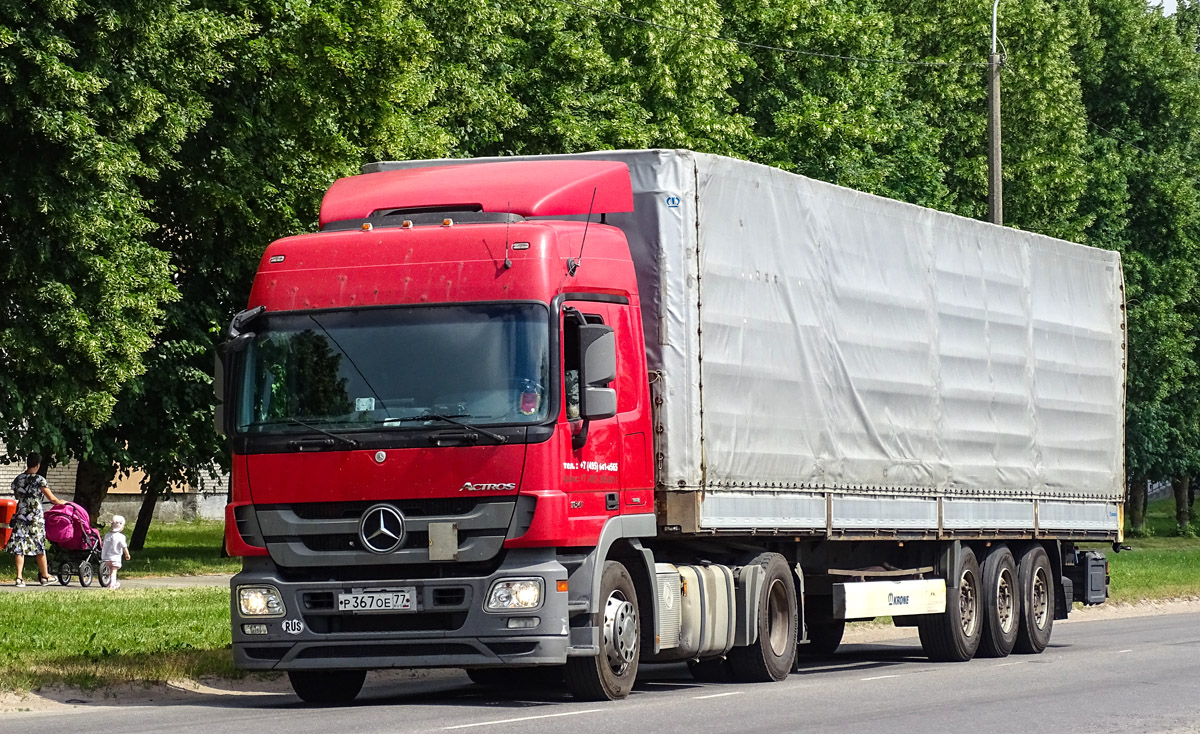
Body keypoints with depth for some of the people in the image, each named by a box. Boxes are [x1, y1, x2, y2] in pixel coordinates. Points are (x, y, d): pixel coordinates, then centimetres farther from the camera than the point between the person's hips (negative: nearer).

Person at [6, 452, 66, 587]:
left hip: (20, 516, 3)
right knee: (39, 547, 8)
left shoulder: (18, 479, 4)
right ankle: (44, 576, 18)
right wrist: (62, 503, 11)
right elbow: (52, 498, -7)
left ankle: (19, 577, -5)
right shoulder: (39, 480, -10)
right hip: (36, 518, -3)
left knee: (19, 547, 3)